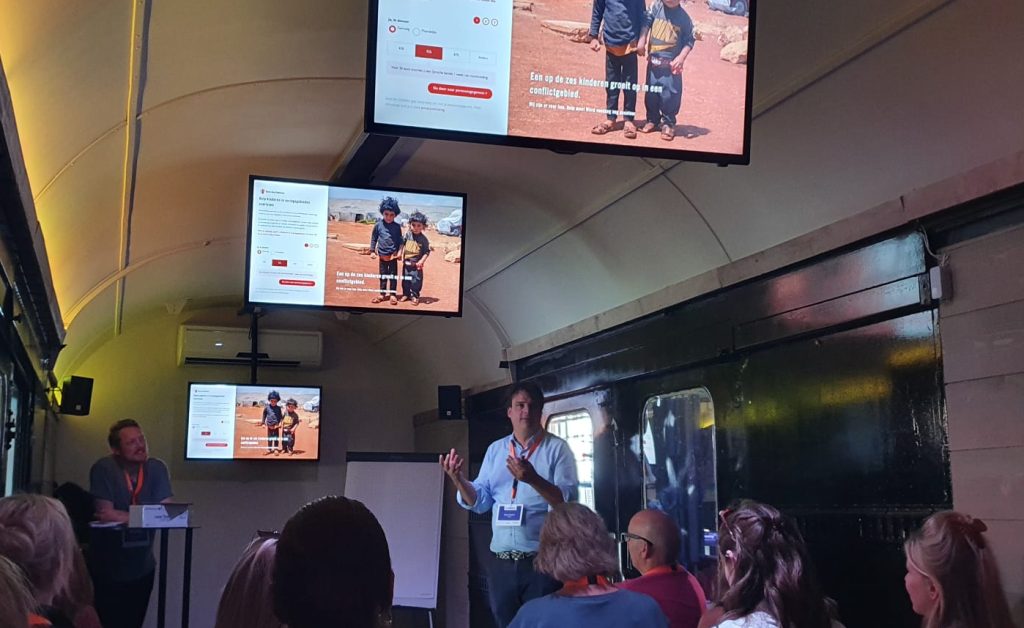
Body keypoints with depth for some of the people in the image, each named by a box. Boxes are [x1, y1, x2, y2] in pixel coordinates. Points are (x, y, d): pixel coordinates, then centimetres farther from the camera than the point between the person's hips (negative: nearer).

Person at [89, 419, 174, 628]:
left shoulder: (157, 468, -4)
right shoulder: (103, 469, -13)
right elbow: (105, 514, -21)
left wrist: (122, 516, -18)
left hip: (142, 568, 4)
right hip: (108, 569, -4)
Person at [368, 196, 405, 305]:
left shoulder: (397, 227, -4)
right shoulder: (378, 225, -4)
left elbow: (400, 240, 1)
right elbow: (373, 238, 4)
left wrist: (400, 252, -7)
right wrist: (372, 251, 3)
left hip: (393, 255, -1)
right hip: (382, 255, 1)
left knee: (393, 275, 5)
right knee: (383, 275, 11)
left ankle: (393, 294, 14)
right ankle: (383, 293, 20)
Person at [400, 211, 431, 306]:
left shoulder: (423, 239, -11)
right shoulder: (407, 235, -3)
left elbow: (427, 252, -8)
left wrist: (421, 261, -17)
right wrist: (402, 256, 2)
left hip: (416, 264, -3)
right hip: (406, 263, 3)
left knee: (416, 280, 1)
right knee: (405, 279, 14)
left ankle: (415, 296, 15)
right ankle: (406, 294, 29)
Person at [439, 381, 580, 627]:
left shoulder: (556, 448, -2)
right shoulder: (495, 450, 12)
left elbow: (567, 501, -12)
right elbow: (479, 502, 8)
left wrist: (533, 479, -27)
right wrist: (458, 479, -10)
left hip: (542, 561, -4)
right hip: (502, 563, 4)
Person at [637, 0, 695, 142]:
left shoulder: (684, 17, -5)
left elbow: (689, 40, -2)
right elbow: (646, 23, 0)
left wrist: (681, 58, -12)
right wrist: (641, 42, -9)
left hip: (671, 63, -3)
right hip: (653, 60, 3)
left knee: (670, 93, -4)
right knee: (651, 91, 12)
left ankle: (668, 123, 10)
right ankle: (652, 119, 28)